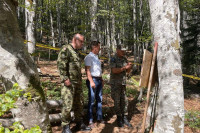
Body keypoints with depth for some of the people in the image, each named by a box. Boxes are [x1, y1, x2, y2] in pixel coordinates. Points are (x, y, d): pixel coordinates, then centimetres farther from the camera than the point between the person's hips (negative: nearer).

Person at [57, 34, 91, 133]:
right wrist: (65, 79, -22)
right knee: (68, 105, -5)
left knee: (79, 104, 13)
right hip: (69, 83, -9)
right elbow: (60, 64, -18)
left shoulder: (76, 52, 18)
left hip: (78, 83, 9)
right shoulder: (66, 49, -9)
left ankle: (79, 123, 26)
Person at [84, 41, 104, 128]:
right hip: (93, 80, -8)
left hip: (99, 80, 9)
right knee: (91, 101, -3)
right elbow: (87, 70, -17)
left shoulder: (96, 57, 16)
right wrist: (91, 81, -22)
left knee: (99, 100, 13)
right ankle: (90, 120, 5)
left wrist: (101, 79, 17)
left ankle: (99, 117, 23)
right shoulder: (89, 57, -11)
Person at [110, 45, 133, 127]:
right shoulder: (113, 59, -9)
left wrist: (129, 67, -9)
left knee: (124, 100, 5)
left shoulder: (124, 59, 9)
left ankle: (124, 118, 13)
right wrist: (124, 67, -21)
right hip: (115, 83, -6)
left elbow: (128, 71, 12)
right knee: (117, 101, 0)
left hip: (123, 83, 6)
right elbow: (114, 70, -20)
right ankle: (119, 118, 11)